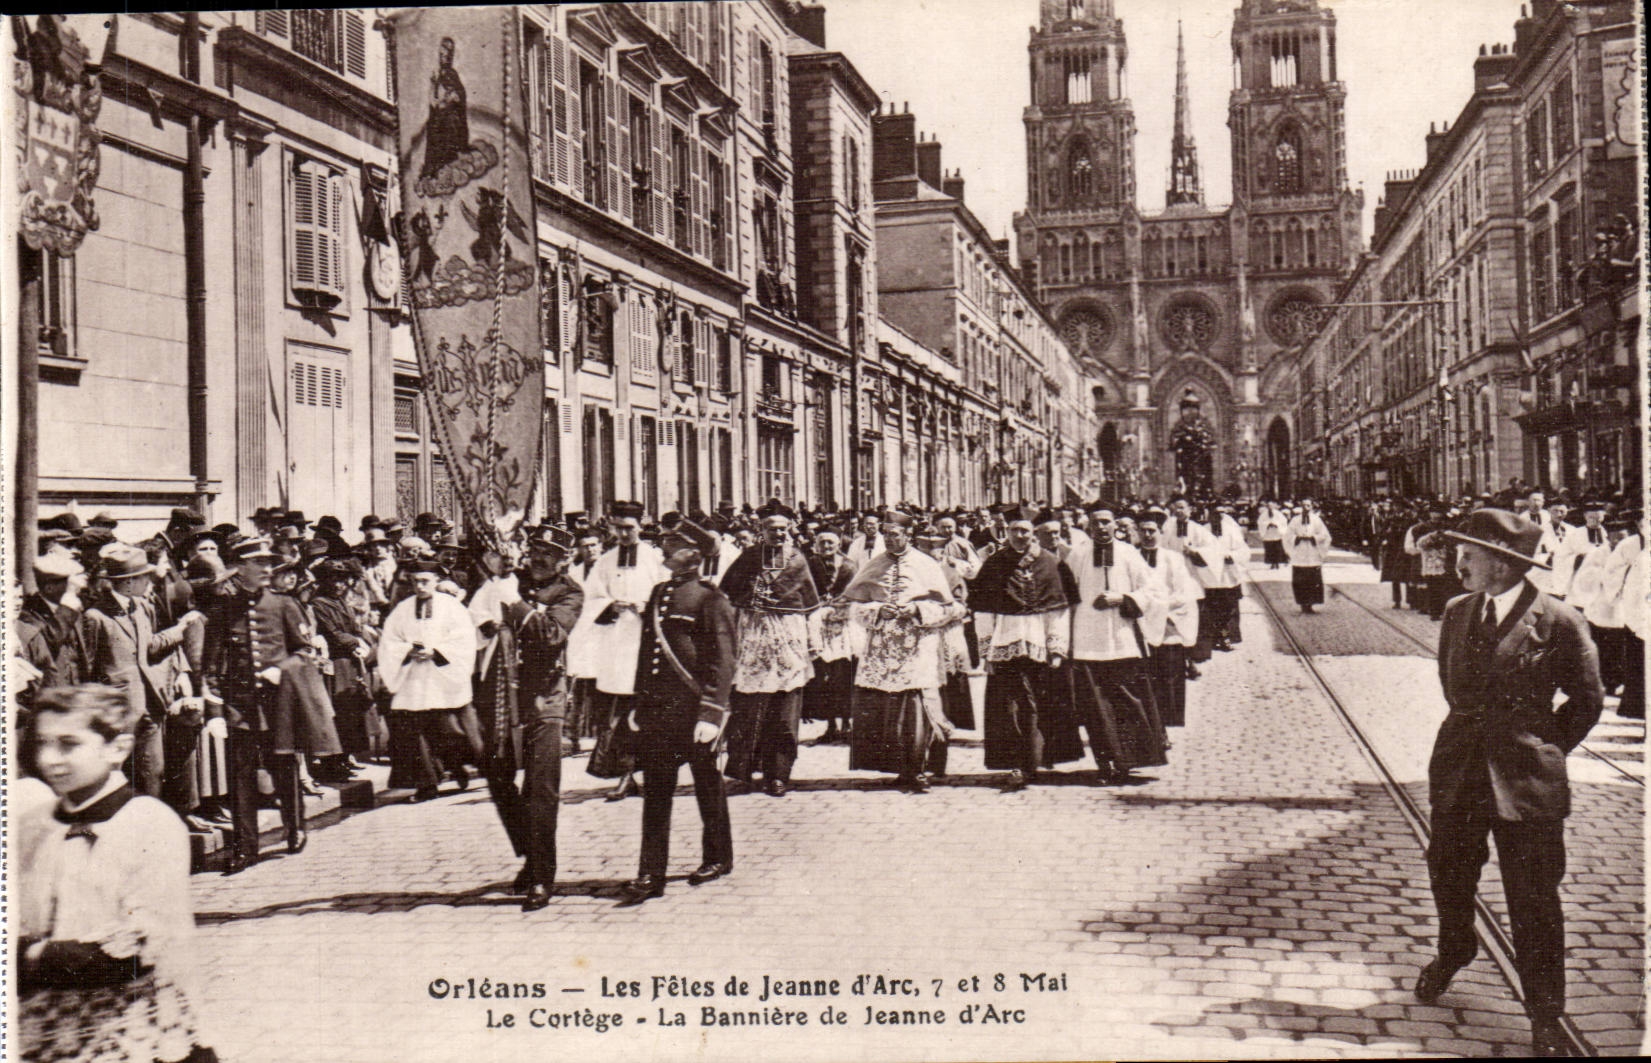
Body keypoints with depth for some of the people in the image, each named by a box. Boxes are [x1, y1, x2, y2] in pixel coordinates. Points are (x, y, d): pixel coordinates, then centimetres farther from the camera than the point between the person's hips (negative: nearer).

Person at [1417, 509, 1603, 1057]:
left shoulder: (1558, 622, -13)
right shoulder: (1457, 612, 3)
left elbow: (1586, 702, -3)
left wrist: (1540, 749, 1)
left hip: (1526, 784, -5)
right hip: (1458, 771, 5)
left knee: (1533, 902, 4)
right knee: (1448, 873, 20)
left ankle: (1545, 1017, 20)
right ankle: (1453, 952, 50)